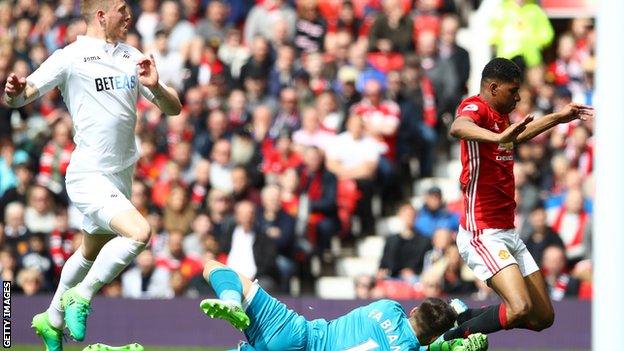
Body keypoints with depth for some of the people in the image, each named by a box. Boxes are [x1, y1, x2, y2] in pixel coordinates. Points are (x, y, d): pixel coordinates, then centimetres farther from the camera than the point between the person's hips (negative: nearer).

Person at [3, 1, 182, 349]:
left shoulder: (132, 57, 9)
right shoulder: (71, 57, -9)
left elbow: (173, 108, 9)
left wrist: (155, 86, -13)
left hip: (120, 176, 7)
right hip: (90, 175, -7)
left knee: (92, 253, 20)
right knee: (139, 232, -26)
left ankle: (52, 320, 39)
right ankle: (80, 297, -9)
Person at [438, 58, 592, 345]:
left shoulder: (499, 116, 16)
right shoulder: (476, 108, -12)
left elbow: (517, 135, 39)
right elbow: (457, 128, -38)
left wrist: (558, 117, 40)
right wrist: (499, 137, -54)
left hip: (507, 233, 10)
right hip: (482, 233, -10)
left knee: (543, 317, 8)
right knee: (521, 308, -26)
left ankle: (462, 315, 20)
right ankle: (448, 340, -12)